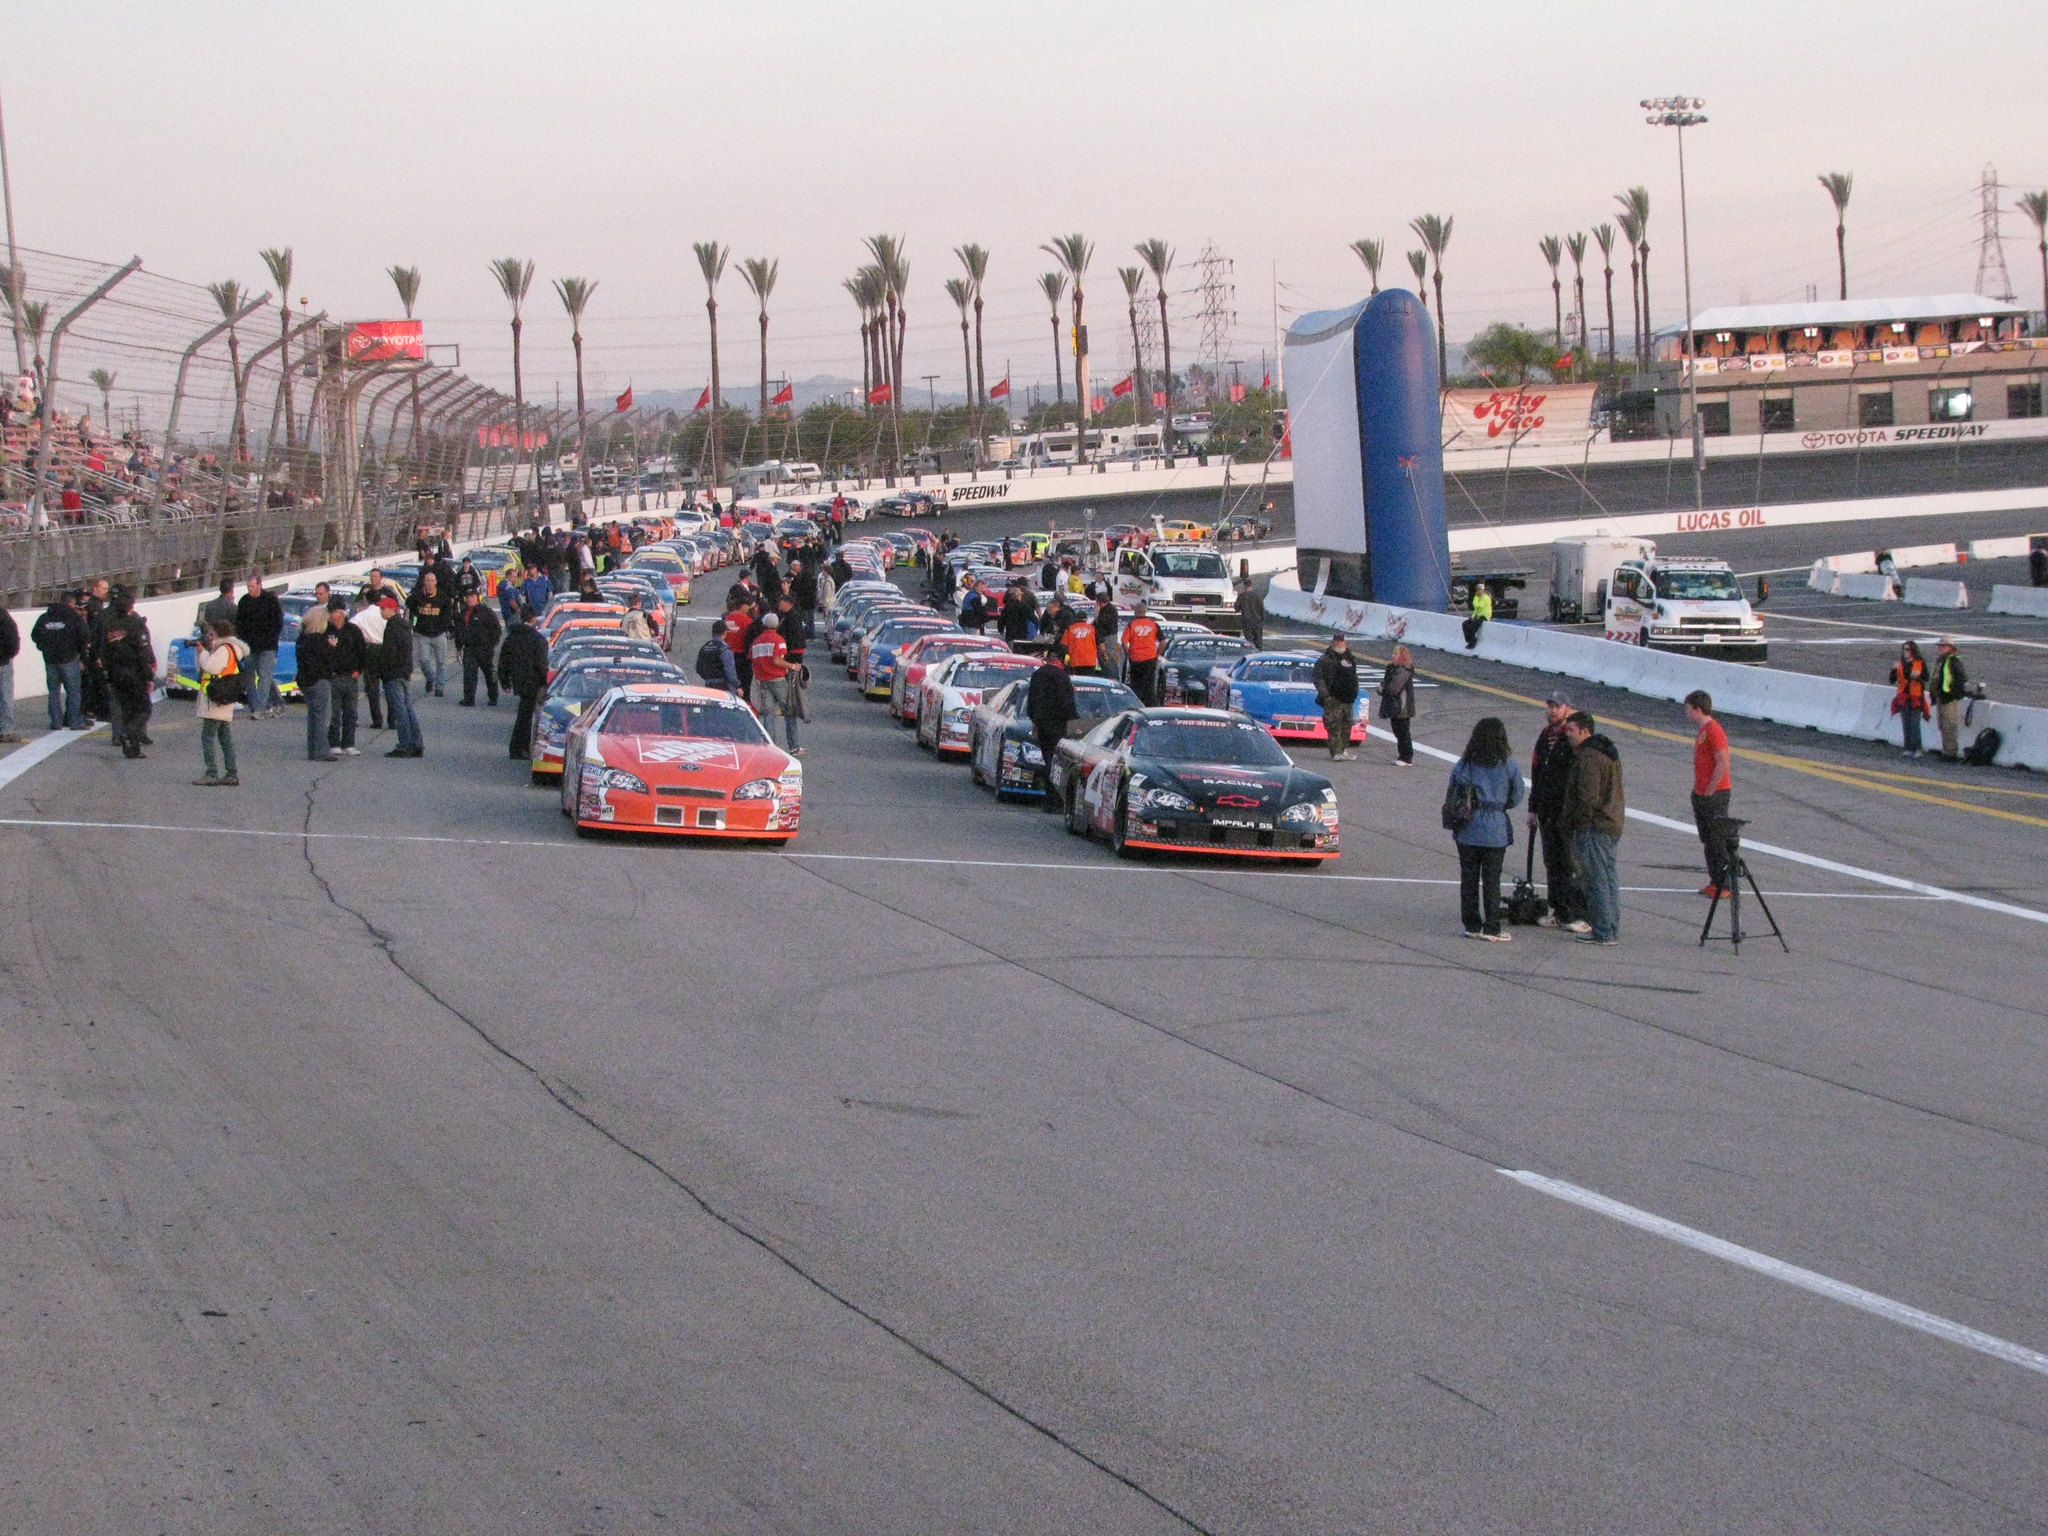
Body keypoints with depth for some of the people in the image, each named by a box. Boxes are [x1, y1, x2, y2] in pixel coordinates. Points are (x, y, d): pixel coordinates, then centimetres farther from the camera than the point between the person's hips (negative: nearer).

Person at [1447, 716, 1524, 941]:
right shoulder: (1509, 764, -6)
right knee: (1491, 880, 5)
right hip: (1496, 829, -2)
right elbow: (1516, 798, 2)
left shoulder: (1463, 764, -1)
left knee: (1468, 878, 10)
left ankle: (1471, 925, 14)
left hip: (1467, 829, 2)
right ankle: (1491, 928, 7)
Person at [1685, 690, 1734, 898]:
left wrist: (1708, 792, -17)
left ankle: (1726, 885, -3)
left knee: (1719, 841, -6)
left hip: (1715, 795, -10)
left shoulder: (1713, 731, -17)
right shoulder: (1702, 730, 14)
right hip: (1702, 795, 10)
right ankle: (1715, 881, 19)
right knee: (1708, 841, 13)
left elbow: (1723, 764, -21)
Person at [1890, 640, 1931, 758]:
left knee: (1914, 724, -9)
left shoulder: (1920, 663, 0)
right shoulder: (1900, 664, 10)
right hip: (1903, 697, 4)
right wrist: (1894, 670, -9)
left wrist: (1919, 675, -21)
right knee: (1905, 724, 4)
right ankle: (1909, 748, 9)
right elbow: (1892, 680, 8)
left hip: (1916, 698, -4)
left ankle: (1916, 749, -6)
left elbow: (1926, 678, -2)